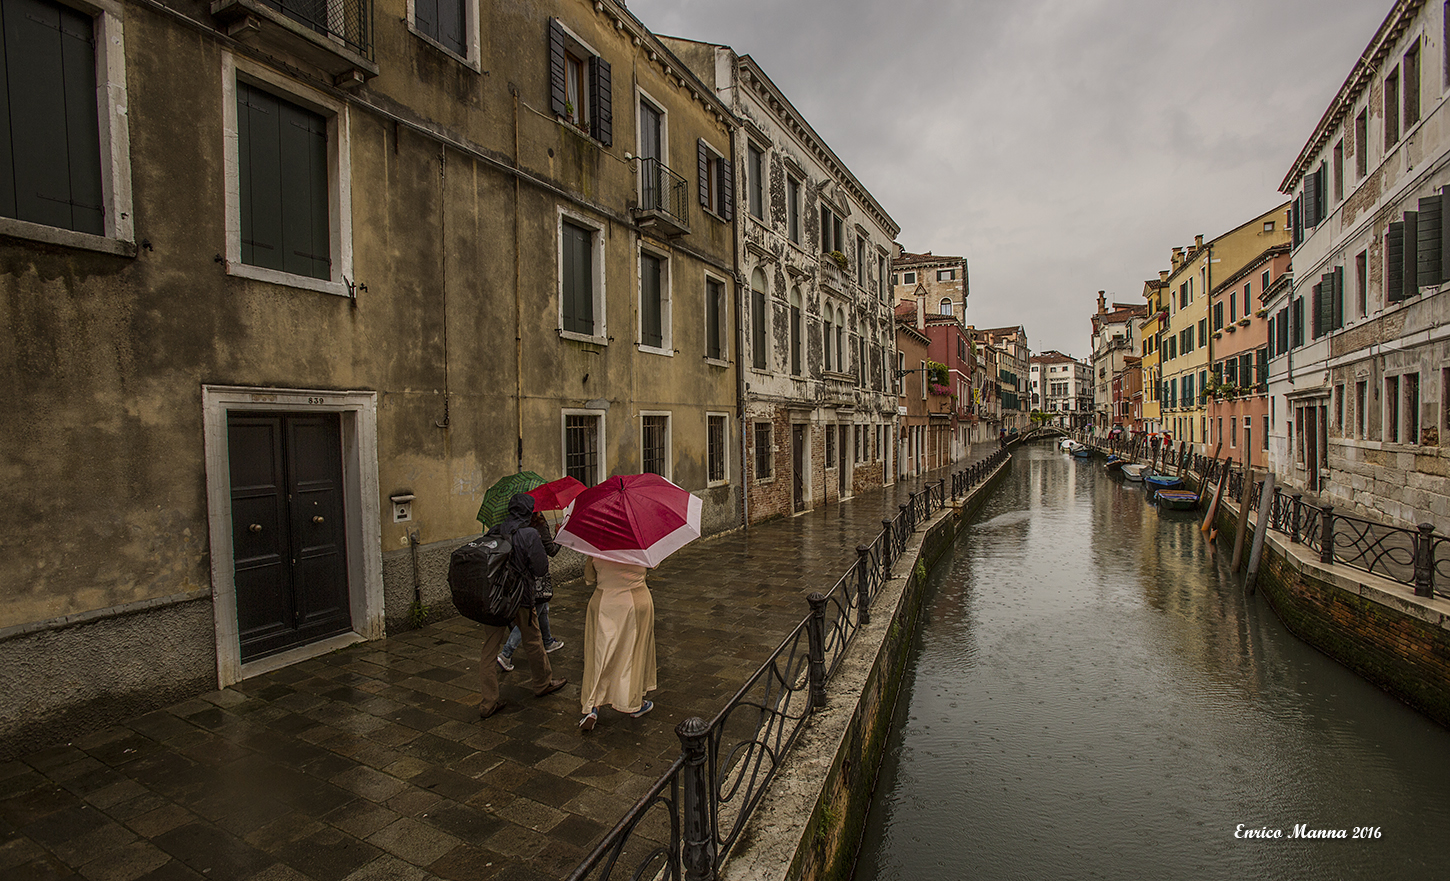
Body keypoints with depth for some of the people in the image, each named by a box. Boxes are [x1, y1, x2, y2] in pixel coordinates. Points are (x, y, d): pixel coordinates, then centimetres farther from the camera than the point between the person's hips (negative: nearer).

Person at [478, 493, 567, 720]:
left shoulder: (494, 532, 1)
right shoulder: (530, 534, -15)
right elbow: (541, 569, -14)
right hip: (520, 598, -4)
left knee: (489, 648, 10)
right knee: (533, 642, 16)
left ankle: (488, 702, 14)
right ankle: (543, 683, 35)